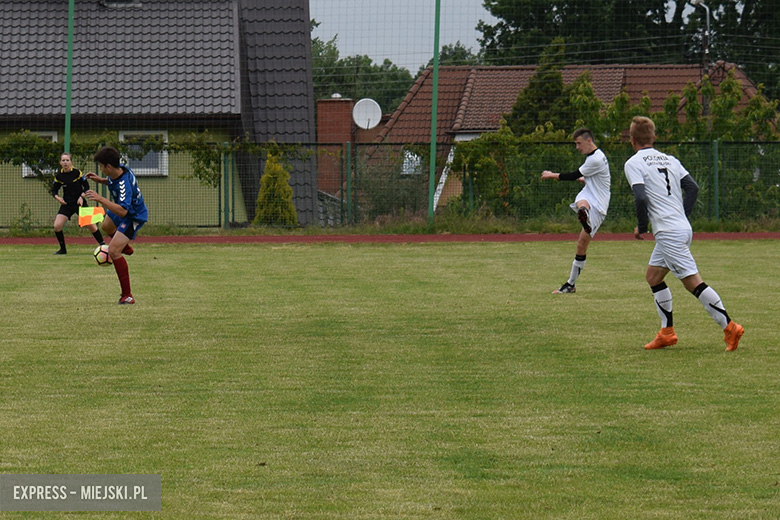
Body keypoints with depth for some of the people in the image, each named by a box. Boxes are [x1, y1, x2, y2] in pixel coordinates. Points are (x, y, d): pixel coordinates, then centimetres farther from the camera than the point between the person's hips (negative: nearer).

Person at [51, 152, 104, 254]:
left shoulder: (77, 173, -9)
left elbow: (86, 186, -3)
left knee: (91, 225, -8)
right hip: (66, 204, 2)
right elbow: (54, 190, 7)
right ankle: (63, 249, 6)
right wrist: (57, 197, -14)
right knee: (57, 226, -11)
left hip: (80, 203, -2)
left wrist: (81, 196, -18)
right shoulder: (59, 176, -2)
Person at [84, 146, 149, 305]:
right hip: (123, 210, 10)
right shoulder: (119, 170, -13)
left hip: (133, 217, -10)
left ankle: (127, 296, -16)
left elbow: (122, 211, -49)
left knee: (113, 251, -21)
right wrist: (100, 180, -4)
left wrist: (100, 199, -51)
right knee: (107, 227, 38)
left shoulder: (124, 184, -40)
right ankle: (125, 247, 71)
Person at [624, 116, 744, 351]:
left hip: (669, 233, -9)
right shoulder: (669, 160, 15)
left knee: (693, 283, -9)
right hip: (682, 228, 9)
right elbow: (692, 188, 8)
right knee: (653, 277, 19)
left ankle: (729, 327, -14)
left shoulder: (634, 163, -6)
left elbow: (641, 198, -18)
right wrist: (682, 215, 14)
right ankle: (667, 332, 20)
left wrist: (641, 227, -3)